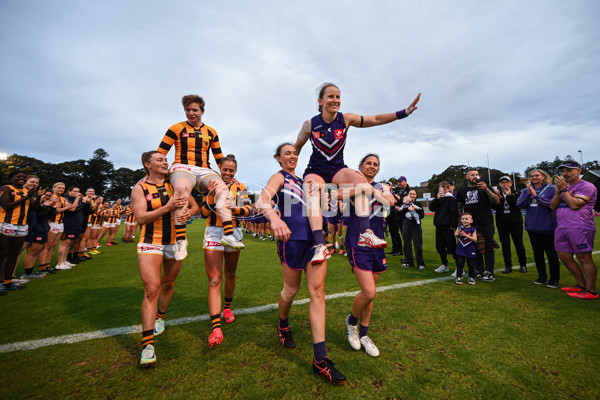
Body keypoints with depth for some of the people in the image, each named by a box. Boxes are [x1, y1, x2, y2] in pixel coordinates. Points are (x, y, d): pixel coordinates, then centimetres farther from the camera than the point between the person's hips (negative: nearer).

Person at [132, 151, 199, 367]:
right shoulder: (139, 189, -3)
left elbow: (195, 206, 7)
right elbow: (141, 218, -14)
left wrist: (188, 213, -17)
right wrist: (168, 207, -28)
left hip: (175, 243, 3)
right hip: (150, 243, -3)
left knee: (168, 284, 16)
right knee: (151, 289, -12)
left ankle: (160, 317, 43)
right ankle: (148, 345, -5)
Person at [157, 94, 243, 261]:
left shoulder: (211, 132, 17)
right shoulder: (176, 128, 9)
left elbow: (220, 159, 21)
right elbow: (159, 154, 7)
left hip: (204, 170, 3)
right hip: (182, 167, -3)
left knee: (222, 188, -29)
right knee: (182, 188, -38)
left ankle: (228, 234, -35)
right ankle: (181, 239, -34)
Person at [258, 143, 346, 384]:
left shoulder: (303, 181, 21)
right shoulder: (279, 177, 1)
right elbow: (262, 199, -20)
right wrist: (274, 218, -40)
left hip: (314, 238, 6)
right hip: (292, 239, -5)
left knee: (317, 291, -1)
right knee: (291, 290, 11)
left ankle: (320, 359, 6)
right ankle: (283, 326, 43)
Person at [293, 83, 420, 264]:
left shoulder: (346, 119, -1)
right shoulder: (310, 125, -5)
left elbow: (375, 119, -7)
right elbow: (295, 149, 7)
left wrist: (404, 112, -16)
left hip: (337, 170, 2)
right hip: (315, 171, -1)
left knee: (358, 177, -31)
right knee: (313, 191, -35)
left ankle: (365, 233, -34)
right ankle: (320, 246, -42)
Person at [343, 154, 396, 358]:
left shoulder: (381, 187, 12)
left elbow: (391, 202, -10)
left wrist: (370, 188, -14)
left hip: (376, 244, 5)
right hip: (357, 244, -5)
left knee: (370, 292, 13)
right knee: (369, 292, -13)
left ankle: (363, 334, 32)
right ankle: (352, 321, 19)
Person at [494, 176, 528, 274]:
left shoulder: (515, 193, 3)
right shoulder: (497, 193, 6)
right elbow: (494, 207, -4)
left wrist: (510, 195, -21)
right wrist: (497, 196, -18)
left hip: (515, 222, -1)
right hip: (502, 223, 1)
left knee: (519, 244, 6)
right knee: (505, 244, 4)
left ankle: (523, 265, 20)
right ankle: (508, 266, 11)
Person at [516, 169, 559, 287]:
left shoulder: (552, 189, -3)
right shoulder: (526, 190, 9)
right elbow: (520, 205, 0)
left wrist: (536, 195, -14)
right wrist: (529, 194, -10)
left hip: (547, 227, -4)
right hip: (532, 227, 4)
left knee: (551, 253, 3)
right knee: (537, 253, 13)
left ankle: (554, 278, 16)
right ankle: (542, 276, 25)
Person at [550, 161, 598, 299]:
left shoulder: (586, 186, -4)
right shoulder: (564, 187, 20)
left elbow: (575, 205, -17)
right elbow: (552, 206, 11)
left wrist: (563, 189, -10)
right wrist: (558, 191, -1)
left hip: (580, 228, -8)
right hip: (562, 228, 8)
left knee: (584, 258, -3)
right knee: (564, 256, 11)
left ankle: (591, 291, 5)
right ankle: (581, 285, 24)